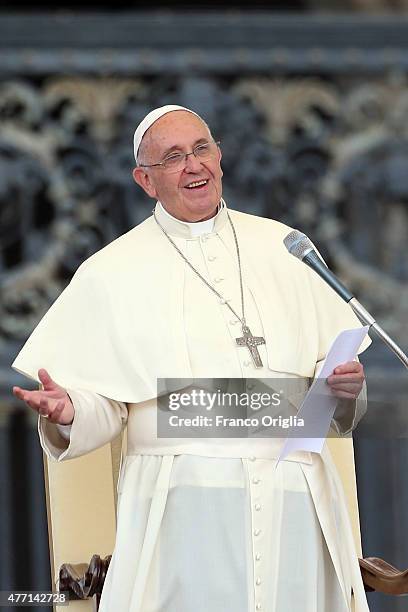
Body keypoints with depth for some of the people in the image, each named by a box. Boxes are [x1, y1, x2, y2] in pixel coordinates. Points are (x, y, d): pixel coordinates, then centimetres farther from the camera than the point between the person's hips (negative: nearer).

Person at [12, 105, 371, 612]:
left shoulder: (280, 247, 13)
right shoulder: (111, 273, 6)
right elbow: (102, 407, 2)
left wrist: (345, 385, -7)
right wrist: (67, 412, -19)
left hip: (294, 504, 2)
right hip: (185, 508, -2)